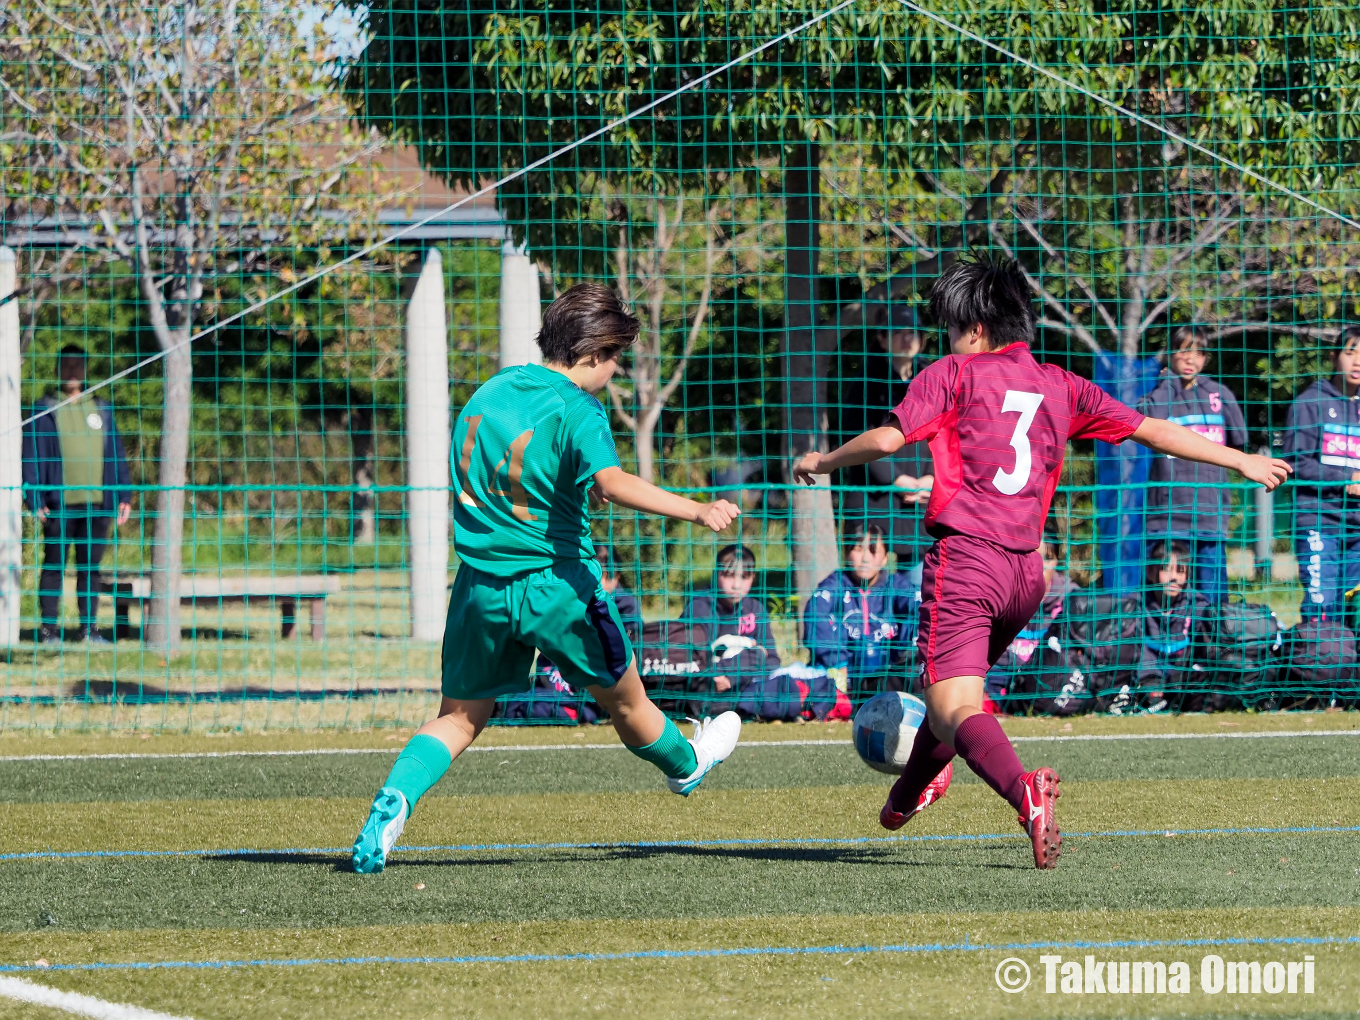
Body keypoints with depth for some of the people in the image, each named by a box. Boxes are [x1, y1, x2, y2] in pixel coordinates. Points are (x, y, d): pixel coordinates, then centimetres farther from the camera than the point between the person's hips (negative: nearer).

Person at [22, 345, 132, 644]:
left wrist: (123, 495, 6)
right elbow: (32, 455, 0)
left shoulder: (101, 409, 13)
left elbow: (116, 454, 13)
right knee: (54, 565, 0)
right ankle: (49, 628, 4)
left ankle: (89, 627, 9)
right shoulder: (45, 410, 4)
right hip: (59, 504, -3)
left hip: (97, 503, 3)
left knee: (91, 566, 5)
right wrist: (35, 500, -9)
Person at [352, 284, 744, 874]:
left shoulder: (489, 392, 9)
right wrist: (697, 511, -33)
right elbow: (611, 482, -30)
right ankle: (684, 764, 46)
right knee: (624, 700, 21)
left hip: (480, 581, 5)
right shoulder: (576, 409, -13)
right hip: (556, 584, -5)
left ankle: (393, 800, -15)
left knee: (458, 718, 10)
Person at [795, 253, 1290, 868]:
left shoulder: (954, 374, 3)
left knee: (954, 711, -16)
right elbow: (1153, 432, 17)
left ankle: (1023, 789, -43)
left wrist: (821, 461, 11)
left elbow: (888, 439, -7)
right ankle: (910, 793, 46)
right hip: (1026, 569, 6)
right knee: (963, 683, 30)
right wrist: (1243, 461, 25)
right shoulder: (1061, 387, 15)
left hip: (965, 557, -6)